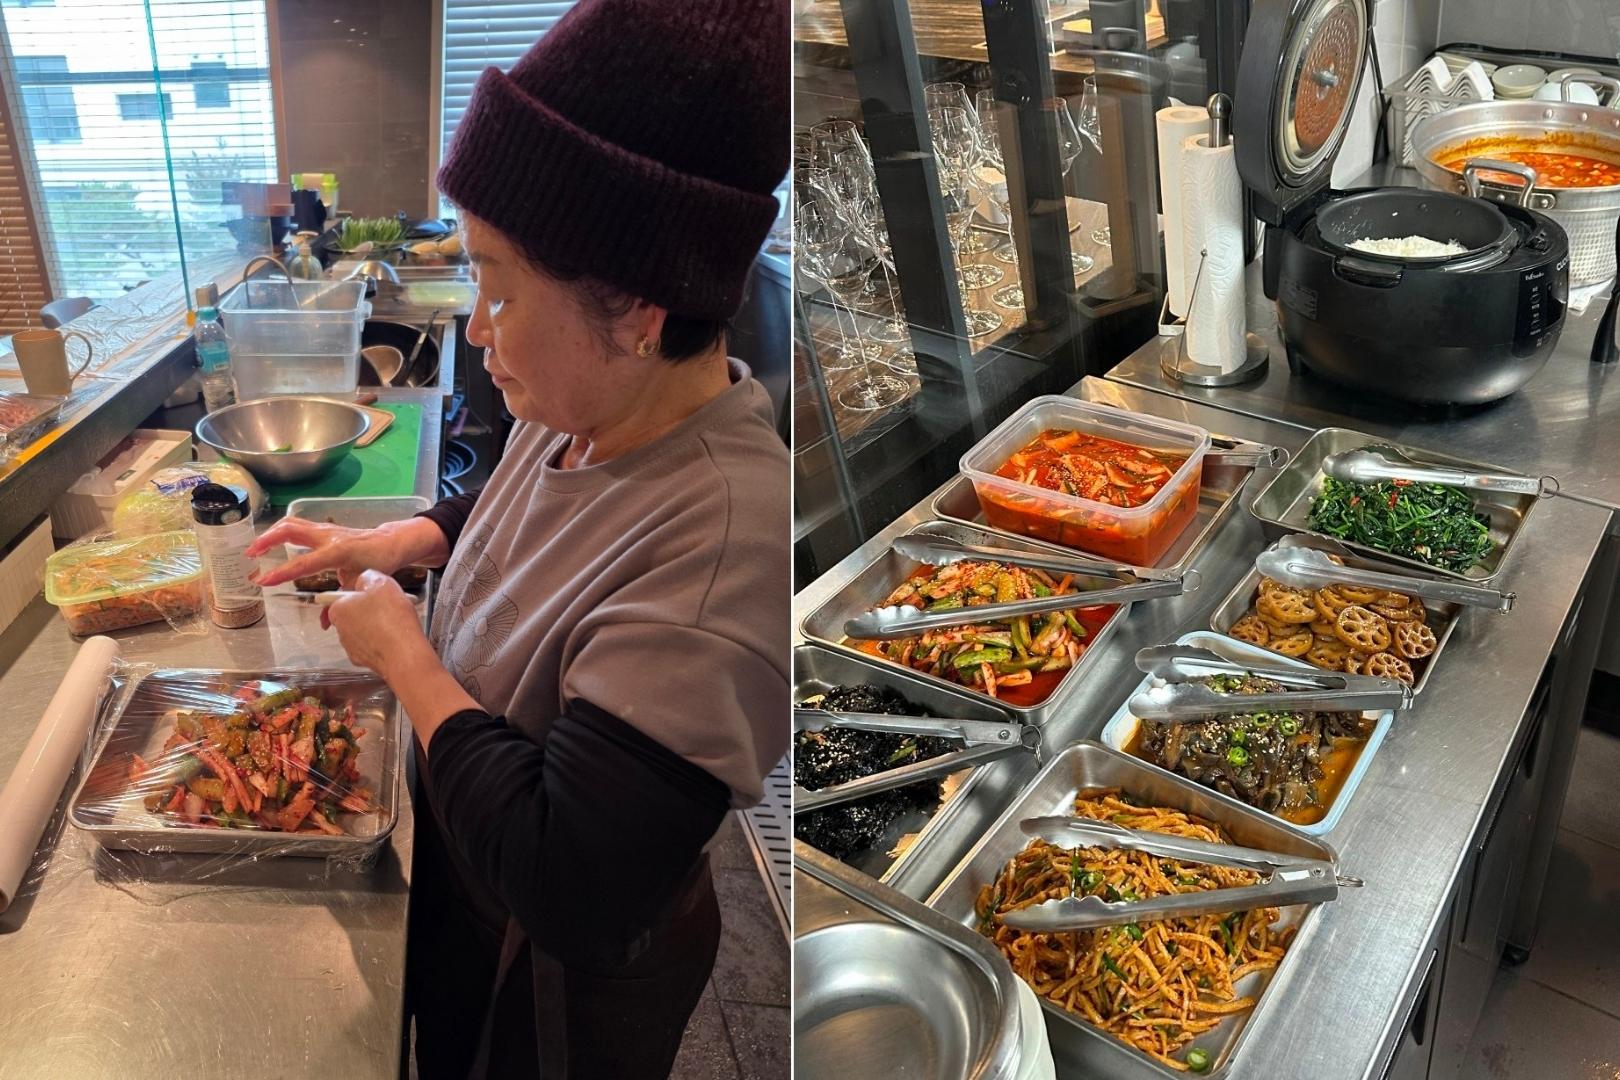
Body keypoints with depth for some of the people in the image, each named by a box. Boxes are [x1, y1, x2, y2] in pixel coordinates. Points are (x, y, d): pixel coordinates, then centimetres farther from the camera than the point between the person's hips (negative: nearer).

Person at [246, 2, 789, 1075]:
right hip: (466, 870, 7)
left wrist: (404, 656, -29)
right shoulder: (592, 406, -13)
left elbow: (570, 888, -41)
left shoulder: (722, 547, -41)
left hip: (566, 972, -7)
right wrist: (388, 542, -4)